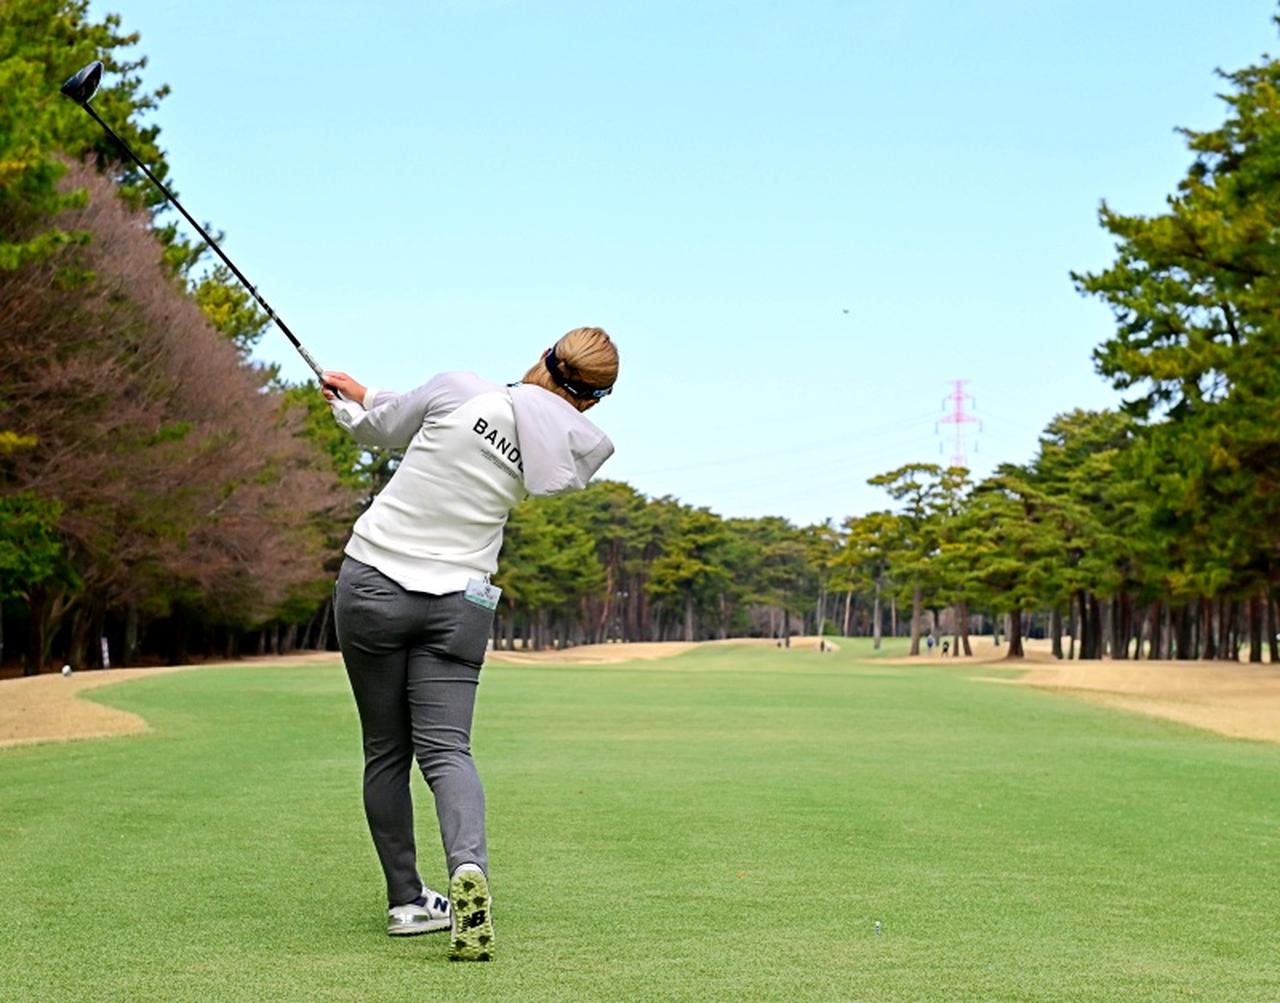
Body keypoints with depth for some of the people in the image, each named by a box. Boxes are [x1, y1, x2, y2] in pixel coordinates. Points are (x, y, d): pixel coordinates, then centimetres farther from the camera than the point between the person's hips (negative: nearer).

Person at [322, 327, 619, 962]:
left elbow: (382, 429, 8)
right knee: (446, 747, -2)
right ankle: (468, 867, -30)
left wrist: (349, 404, 32)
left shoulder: (459, 390, -10)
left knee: (386, 751, 10)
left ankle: (407, 901, 11)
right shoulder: (574, 447, 0)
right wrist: (365, 396, 26)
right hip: (459, 605, 1)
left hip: (372, 583, -1)